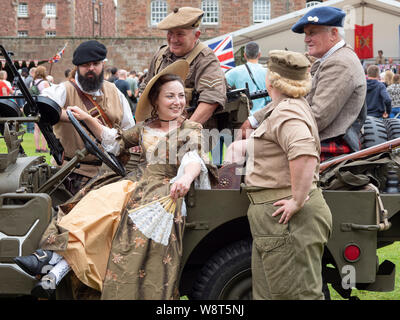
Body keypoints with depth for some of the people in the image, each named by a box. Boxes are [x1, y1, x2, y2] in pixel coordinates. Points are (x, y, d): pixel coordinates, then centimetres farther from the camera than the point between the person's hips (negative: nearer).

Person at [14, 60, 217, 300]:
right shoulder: (146, 127, 17)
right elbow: (115, 141, 29)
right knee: (98, 203, -21)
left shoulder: (192, 129, 1)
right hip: (141, 187, 5)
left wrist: (186, 178, -42)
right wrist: (88, 119, 17)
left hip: (169, 191, -5)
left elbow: (195, 159, -18)